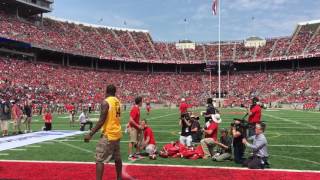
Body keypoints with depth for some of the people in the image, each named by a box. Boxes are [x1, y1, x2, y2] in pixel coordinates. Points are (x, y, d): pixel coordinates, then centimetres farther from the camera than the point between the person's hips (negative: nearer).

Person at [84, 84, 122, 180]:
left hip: (108, 134, -8)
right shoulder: (118, 102, 9)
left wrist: (90, 134, -18)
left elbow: (101, 121, -20)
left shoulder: (105, 102, -14)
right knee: (117, 158, 19)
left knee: (99, 159, -4)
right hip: (117, 133, 8)